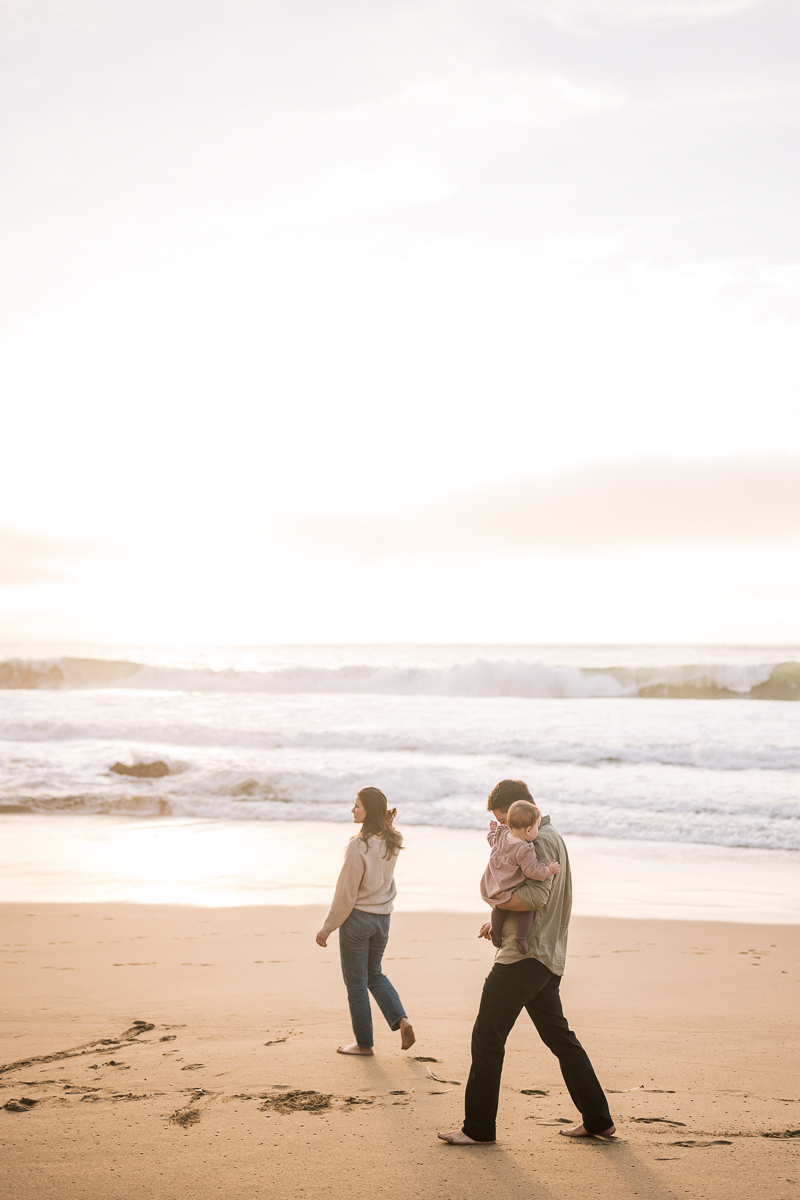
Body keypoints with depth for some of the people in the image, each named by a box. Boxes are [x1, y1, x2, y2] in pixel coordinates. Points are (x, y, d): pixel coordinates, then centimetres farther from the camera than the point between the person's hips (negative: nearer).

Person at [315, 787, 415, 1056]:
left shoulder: (358, 846, -23)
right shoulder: (391, 842, -4)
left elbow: (346, 894, -18)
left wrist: (327, 927, -7)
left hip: (358, 918, -7)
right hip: (383, 916, 7)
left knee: (356, 982, 9)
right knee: (374, 973, 24)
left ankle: (364, 1043, 19)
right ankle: (401, 1019, 7)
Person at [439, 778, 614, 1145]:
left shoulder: (540, 840, -15)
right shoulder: (551, 837, 18)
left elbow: (536, 896, -27)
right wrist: (501, 921, 13)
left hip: (524, 957, -11)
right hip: (547, 957, 11)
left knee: (487, 1038, -3)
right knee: (560, 1037, 15)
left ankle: (478, 1128, 2)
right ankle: (597, 1120, 19)